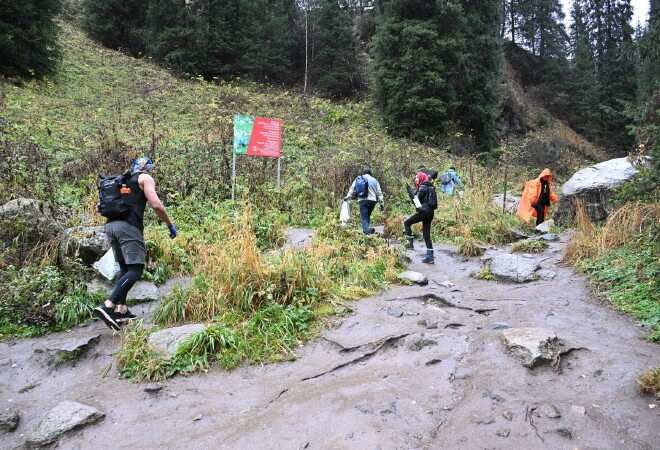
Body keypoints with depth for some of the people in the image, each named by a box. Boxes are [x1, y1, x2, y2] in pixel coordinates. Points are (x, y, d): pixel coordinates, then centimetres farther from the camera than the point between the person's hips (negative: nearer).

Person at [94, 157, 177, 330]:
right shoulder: (145, 178, 8)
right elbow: (156, 205, -7)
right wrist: (170, 225, 4)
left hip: (110, 225, 8)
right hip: (128, 226, -8)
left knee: (125, 268, 17)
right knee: (135, 270, -9)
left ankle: (121, 310, 12)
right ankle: (107, 306, -23)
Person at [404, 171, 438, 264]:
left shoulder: (423, 187, -8)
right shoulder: (430, 187, 20)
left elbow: (416, 199, -13)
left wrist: (410, 191, -5)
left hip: (423, 211, -9)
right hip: (430, 212, 9)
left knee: (407, 223, 6)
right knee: (426, 234, 9)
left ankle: (410, 243, 0)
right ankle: (430, 256, 7)